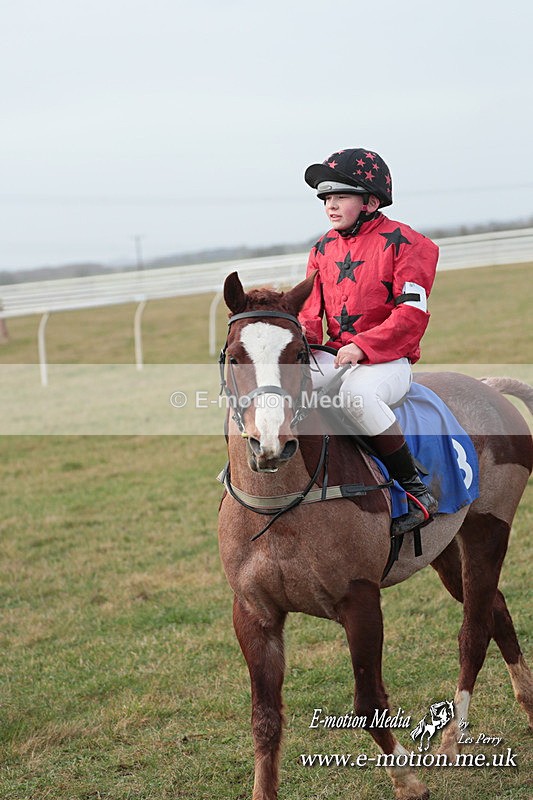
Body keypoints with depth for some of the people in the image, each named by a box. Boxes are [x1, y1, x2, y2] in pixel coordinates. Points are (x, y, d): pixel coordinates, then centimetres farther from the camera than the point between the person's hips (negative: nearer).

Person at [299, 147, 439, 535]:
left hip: (388, 359, -6)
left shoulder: (402, 242, -5)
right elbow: (310, 305, 16)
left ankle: (416, 489, -25)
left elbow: (411, 313, -13)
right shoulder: (324, 248, 14)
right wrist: (303, 335, -8)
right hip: (333, 356, 6)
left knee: (357, 391, -39)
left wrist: (362, 346, -23)